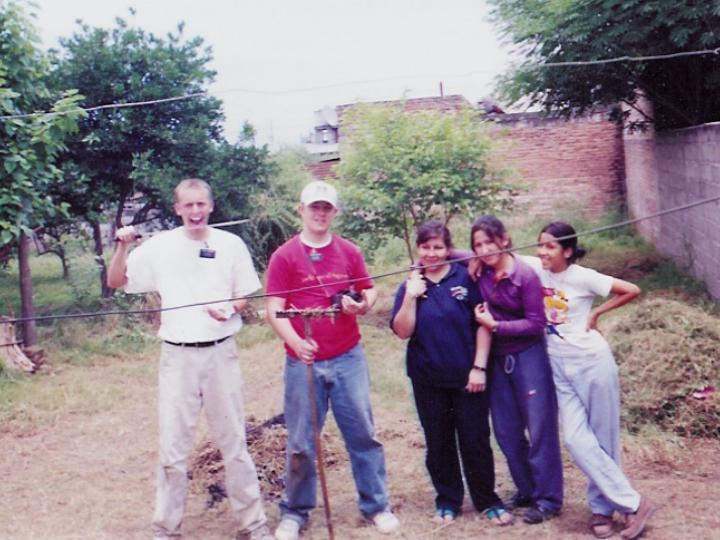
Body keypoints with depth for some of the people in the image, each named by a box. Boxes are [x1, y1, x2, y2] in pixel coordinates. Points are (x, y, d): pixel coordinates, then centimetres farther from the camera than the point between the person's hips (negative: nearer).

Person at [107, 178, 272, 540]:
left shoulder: (230, 244, 1)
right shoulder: (160, 246, 0)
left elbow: (246, 296, 7)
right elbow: (115, 282, 5)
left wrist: (231, 309, -14)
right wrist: (123, 247, -11)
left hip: (220, 353, 0)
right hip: (177, 356, 0)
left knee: (233, 441, 9)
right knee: (172, 446, 5)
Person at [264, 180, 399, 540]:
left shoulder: (349, 252, 6)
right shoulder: (284, 256, -2)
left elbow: (370, 291, 14)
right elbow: (274, 309, -8)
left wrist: (363, 304, -10)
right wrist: (296, 342, -25)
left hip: (348, 359, 2)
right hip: (303, 361, -2)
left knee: (363, 433, 8)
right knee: (301, 441, 6)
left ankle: (376, 506, 21)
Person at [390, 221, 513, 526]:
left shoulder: (465, 278, -5)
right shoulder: (410, 286, 3)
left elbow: (483, 324, -5)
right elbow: (403, 332, -4)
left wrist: (479, 367, -9)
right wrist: (411, 297, -16)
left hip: (466, 376, -2)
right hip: (428, 380, 2)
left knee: (475, 440, 4)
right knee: (438, 443, 12)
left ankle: (488, 501, 20)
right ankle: (447, 501, 27)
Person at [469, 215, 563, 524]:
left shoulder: (525, 275, -16)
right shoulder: (479, 271, -3)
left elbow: (536, 324, -15)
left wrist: (495, 325, -19)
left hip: (527, 356, -6)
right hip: (496, 359, 6)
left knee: (540, 429, 2)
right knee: (506, 431, 13)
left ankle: (549, 499, 13)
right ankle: (526, 491, 29)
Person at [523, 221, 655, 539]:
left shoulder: (582, 277, -14)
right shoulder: (536, 268, -2)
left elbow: (632, 291, -11)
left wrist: (596, 313, -9)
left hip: (591, 362, -4)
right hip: (559, 367, 4)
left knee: (603, 440, 5)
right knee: (577, 440, -4)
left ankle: (602, 507, 18)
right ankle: (632, 503, 5)